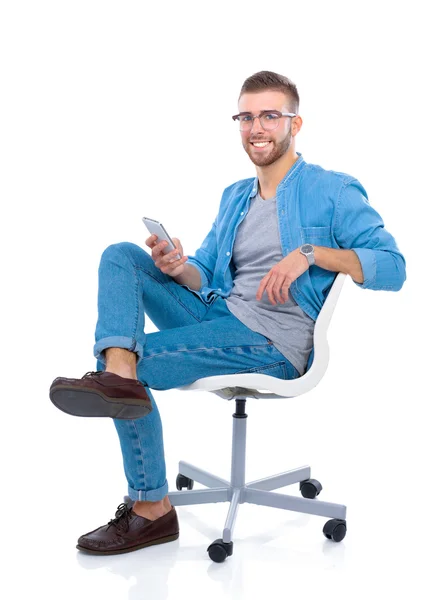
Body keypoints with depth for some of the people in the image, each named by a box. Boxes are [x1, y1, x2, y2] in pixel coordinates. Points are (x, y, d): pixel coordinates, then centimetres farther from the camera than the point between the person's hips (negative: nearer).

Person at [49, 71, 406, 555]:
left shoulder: (331, 192, -2)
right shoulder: (235, 196, 21)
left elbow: (392, 268, -12)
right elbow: (207, 277, 18)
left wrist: (311, 253, -23)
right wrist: (179, 269, -7)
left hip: (275, 343, -8)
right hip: (220, 315, 8)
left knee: (139, 362, -19)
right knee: (121, 255, -5)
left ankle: (151, 508, -4)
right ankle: (116, 372, -31)